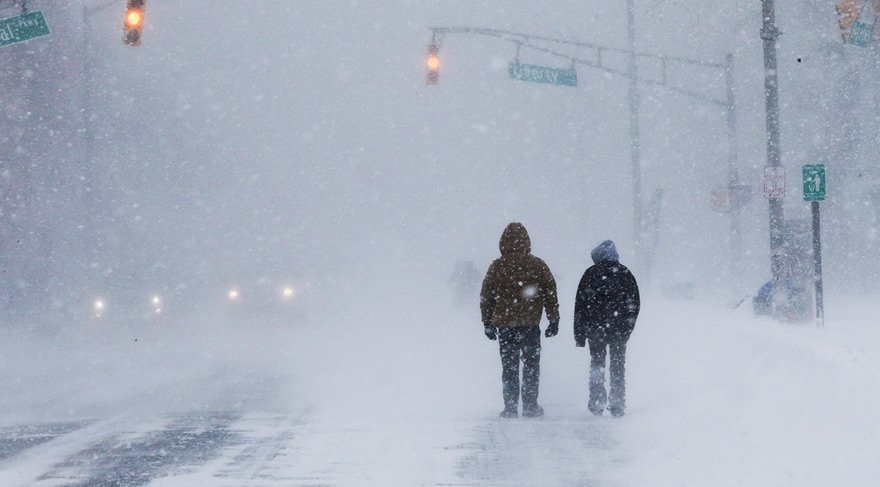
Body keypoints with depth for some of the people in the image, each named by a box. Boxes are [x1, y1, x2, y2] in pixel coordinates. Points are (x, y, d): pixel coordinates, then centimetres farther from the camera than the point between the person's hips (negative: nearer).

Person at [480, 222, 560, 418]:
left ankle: (510, 407, 5)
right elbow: (551, 294, 3)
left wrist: (488, 323, 14)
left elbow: (486, 297, 5)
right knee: (531, 366, 9)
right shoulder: (538, 265, -1)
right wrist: (554, 321, 11)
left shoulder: (497, 267, -1)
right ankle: (530, 406, 6)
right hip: (531, 324, 0)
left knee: (509, 367, 7)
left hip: (504, 325, 0)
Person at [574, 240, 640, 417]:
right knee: (618, 366, 9)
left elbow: (580, 305, -2)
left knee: (597, 364, 9)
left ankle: (597, 402, 4)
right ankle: (617, 404, 6)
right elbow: (635, 304, 8)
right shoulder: (625, 274, 4)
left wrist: (580, 335, 3)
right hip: (620, 329, 2)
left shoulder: (591, 274, -2)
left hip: (596, 329, -2)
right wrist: (628, 327, 15)